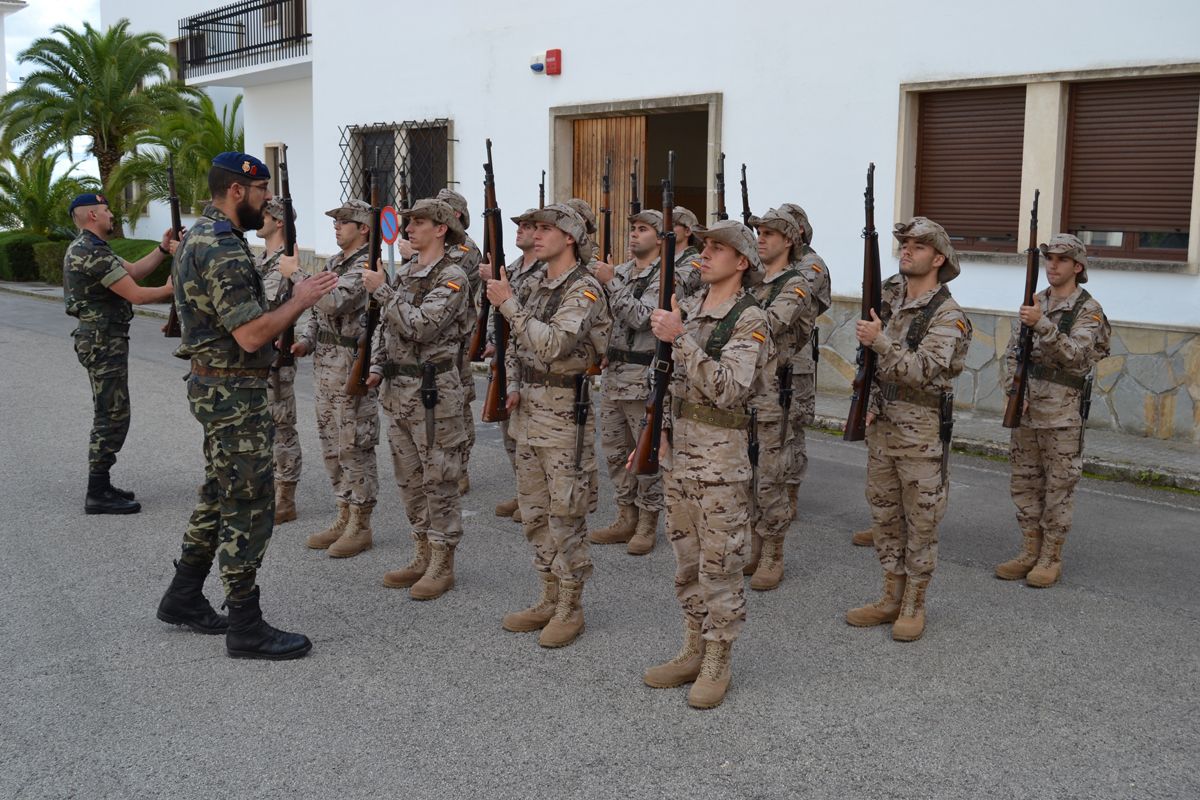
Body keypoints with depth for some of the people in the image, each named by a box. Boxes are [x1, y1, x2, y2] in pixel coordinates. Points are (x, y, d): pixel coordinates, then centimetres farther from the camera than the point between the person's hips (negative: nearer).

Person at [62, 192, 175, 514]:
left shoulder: (88, 248, 15)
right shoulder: (92, 252, -19)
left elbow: (132, 270, 14)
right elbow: (135, 294, -20)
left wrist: (162, 250, 3)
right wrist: (169, 289, -5)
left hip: (103, 339, 11)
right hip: (104, 342, -11)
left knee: (109, 415, 16)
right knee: (112, 417, -7)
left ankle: (101, 485, 23)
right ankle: (98, 496, -2)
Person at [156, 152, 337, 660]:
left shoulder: (200, 236, 12)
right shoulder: (223, 250, -21)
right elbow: (252, 335, -26)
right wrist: (302, 299, -13)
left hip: (216, 385, 11)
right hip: (234, 392, -11)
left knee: (220, 496, 20)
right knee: (249, 505, -5)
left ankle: (183, 598, 31)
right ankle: (245, 628, 3)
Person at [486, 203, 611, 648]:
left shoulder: (584, 291, -13)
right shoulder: (537, 287, 13)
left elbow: (552, 344, -28)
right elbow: (516, 345, 20)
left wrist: (508, 304, -23)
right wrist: (513, 387, 4)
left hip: (564, 414, -9)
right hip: (528, 412, 9)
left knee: (566, 515, -1)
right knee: (534, 512, 14)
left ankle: (570, 609, 10)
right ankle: (550, 599, 25)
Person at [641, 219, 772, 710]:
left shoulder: (750, 321, -13)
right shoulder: (688, 307, 10)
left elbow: (727, 389, -26)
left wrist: (680, 339, -27)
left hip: (722, 457, -7)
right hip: (677, 450, 7)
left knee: (719, 564, 2)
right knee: (687, 561, 15)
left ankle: (717, 664, 15)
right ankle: (694, 651, 28)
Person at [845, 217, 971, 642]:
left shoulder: (948, 316, -13)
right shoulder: (891, 304, 10)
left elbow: (923, 372, -24)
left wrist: (880, 341, -27)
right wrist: (870, 407, 7)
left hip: (922, 435, -7)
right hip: (882, 430, 7)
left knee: (920, 523, 4)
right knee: (885, 516, 14)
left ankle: (913, 606, 16)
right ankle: (891, 598, 26)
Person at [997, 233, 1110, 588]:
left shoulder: (1089, 311, -6)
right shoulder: (1034, 304, 10)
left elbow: (1074, 355, -20)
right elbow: (1013, 353, 10)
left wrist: (1042, 325, -32)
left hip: (1062, 415, -5)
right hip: (1025, 410, 6)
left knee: (1058, 486, 2)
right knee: (1024, 483, 10)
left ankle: (1051, 558, 10)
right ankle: (1030, 551, 21)